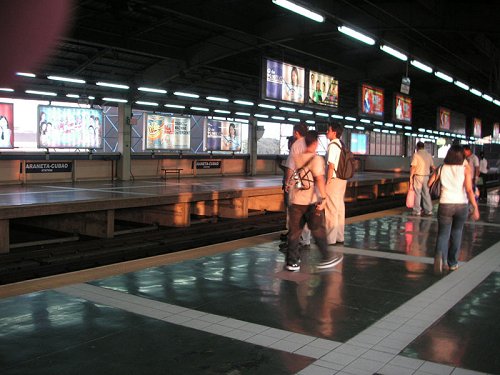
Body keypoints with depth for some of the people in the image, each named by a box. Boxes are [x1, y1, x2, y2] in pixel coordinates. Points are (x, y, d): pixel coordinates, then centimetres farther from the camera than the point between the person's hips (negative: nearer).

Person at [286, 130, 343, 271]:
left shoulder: (295, 158, 5)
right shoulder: (316, 159, -12)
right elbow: (319, 178, -22)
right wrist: (324, 197, -22)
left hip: (296, 201, 5)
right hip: (312, 201, -4)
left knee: (294, 231, 9)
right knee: (318, 231, 8)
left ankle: (292, 261, 12)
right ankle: (325, 258, 18)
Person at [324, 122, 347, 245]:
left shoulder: (332, 145, -15)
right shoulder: (341, 145, 11)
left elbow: (331, 166, -20)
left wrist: (327, 182, -15)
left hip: (334, 180, -9)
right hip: (342, 179, 9)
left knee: (331, 210, -3)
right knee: (340, 208, 14)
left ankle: (330, 239, 1)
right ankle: (339, 237, 22)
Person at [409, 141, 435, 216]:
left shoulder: (416, 155, -8)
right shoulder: (429, 155, 7)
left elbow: (413, 167, -13)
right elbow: (432, 167, 8)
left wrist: (411, 177, -7)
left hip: (418, 176, -4)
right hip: (426, 177, 4)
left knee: (417, 194, 2)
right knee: (426, 194, 10)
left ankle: (417, 211, 3)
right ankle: (428, 211, 12)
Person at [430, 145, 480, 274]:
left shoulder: (442, 168, 3)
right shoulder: (466, 169, -1)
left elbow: (429, 184, 0)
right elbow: (469, 190, -10)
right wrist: (475, 208, -10)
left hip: (445, 205, 0)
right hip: (461, 205, 0)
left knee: (443, 234, 4)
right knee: (456, 233, 18)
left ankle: (440, 255, -27)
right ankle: (452, 263, 27)